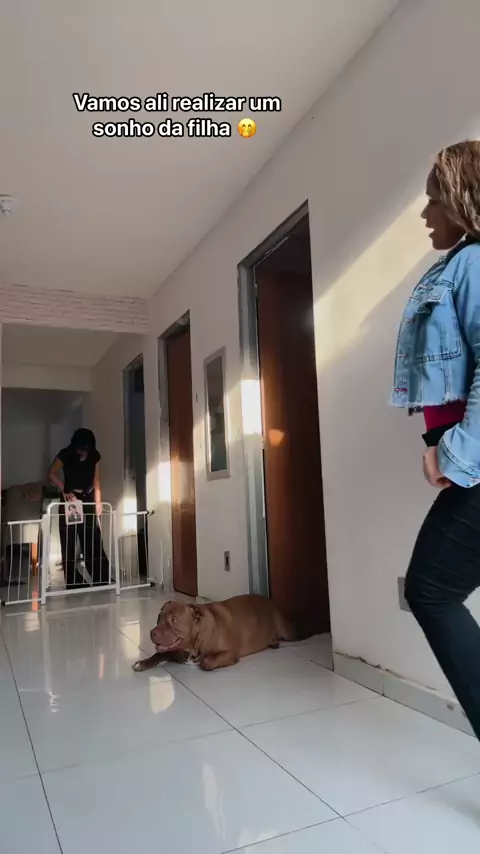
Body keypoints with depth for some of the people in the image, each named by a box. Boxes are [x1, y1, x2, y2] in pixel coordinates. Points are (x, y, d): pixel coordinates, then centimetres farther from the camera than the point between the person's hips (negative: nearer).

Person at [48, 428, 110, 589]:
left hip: (88, 499, 2)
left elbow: (96, 480, -2)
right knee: (69, 542, -3)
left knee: (93, 541, 0)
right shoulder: (65, 454, -12)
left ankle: (102, 580, 5)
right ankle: (73, 583, 3)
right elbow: (52, 474, -8)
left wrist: (98, 502, -11)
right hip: (69, 500, -2)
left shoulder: (95, 456, -3)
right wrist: (66, 490, -20)